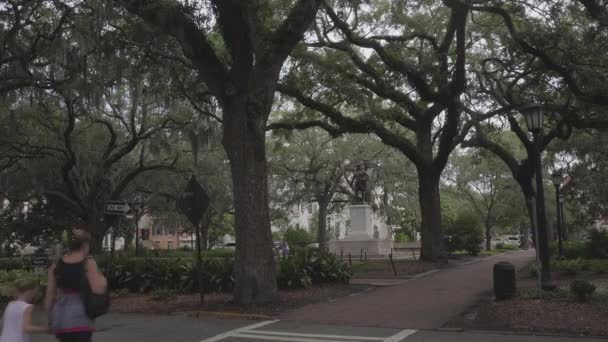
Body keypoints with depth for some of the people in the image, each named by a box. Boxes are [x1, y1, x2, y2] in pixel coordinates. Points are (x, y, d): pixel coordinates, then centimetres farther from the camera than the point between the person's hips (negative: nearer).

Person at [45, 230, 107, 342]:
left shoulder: (56, 265, 7)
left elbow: (50, 294, 8)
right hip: (80, 316, -5)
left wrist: (50, 319, 17)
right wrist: (103, 279, 4)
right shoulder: (88, 263, -6)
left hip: (60, 314, 5)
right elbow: (98, 289, -17)